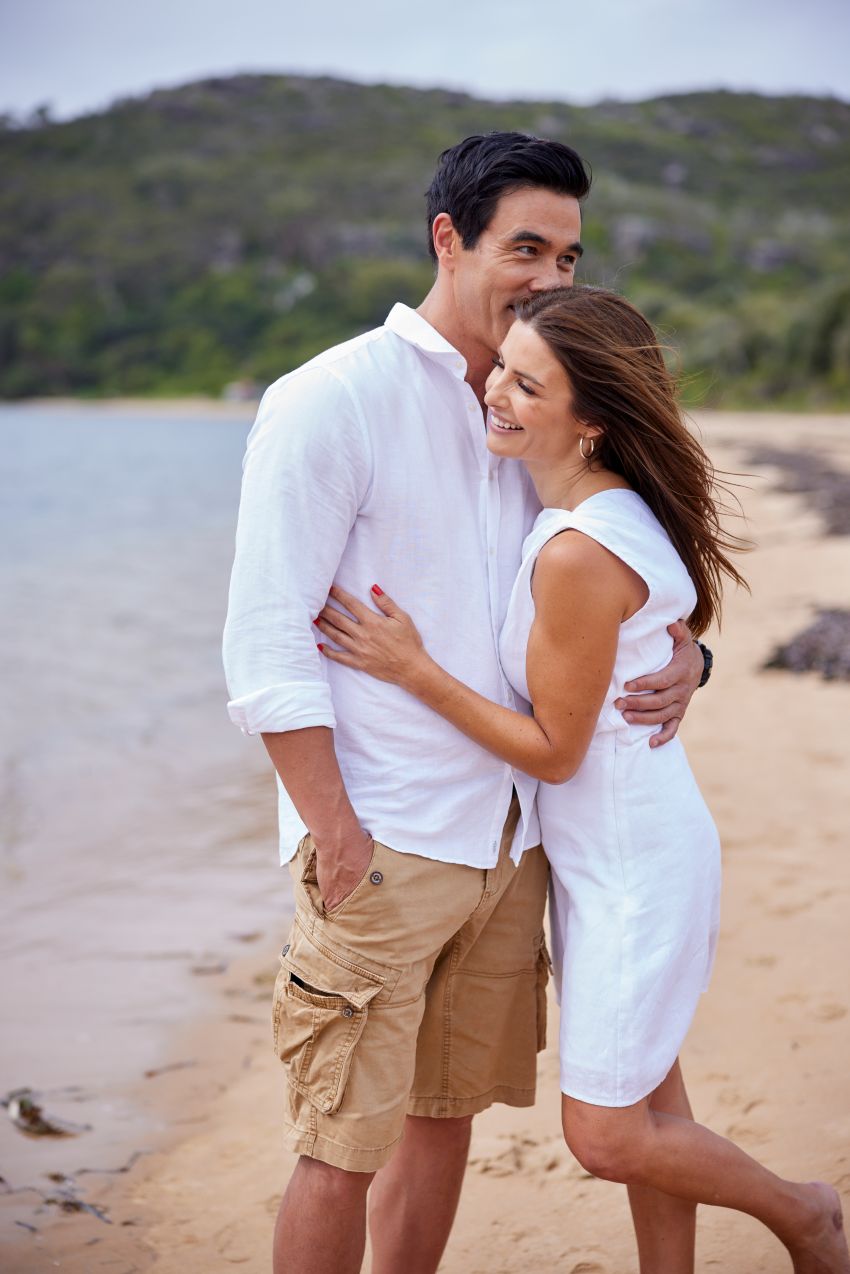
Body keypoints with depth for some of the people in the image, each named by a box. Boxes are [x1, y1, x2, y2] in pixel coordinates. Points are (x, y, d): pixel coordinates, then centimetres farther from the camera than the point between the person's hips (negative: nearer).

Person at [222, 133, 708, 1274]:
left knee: (448, 1115, 16)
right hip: (382, 849, -7)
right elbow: (265, 645, -13)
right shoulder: (331, 402, -9)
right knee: (343, 1147, -1)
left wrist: (680, 650, -4)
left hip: (509, 836, 7)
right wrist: (338, 836, -17)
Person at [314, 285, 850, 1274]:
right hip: (605, 850, 9)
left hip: (633, 861, -9)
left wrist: (410, 669, -21)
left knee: (604, 1137, 2)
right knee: (645, 1100, 19)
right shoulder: (610, 509, 0)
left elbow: (553, 750, -21)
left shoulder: (578, 555, -28)